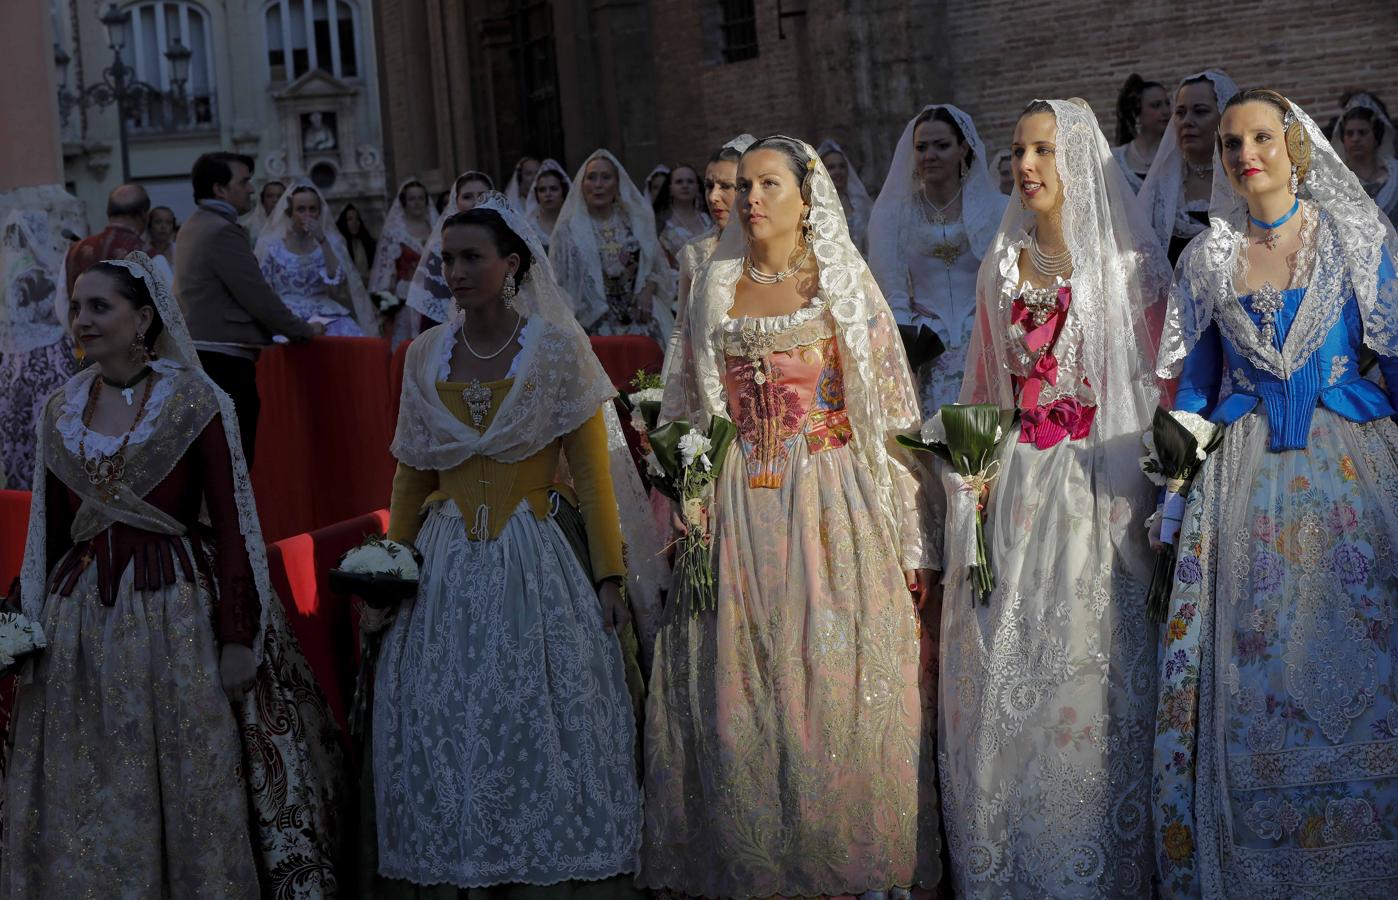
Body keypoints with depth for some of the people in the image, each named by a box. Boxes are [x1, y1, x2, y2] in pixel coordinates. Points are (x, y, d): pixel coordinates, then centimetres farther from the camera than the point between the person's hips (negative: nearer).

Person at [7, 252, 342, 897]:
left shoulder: (195, 401, -5)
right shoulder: (60, 411, 7)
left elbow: (230, 523, -7)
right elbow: (49, 529, 11)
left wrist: (238, 637, -12)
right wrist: (32, 623, 7)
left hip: (179, 611, -4)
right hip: (81, 620, 4)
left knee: (193, 787, 2)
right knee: (85, 805, 8)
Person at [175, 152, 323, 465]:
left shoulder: (194, 226, 17)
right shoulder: (222, 231, -13)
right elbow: (257, 296, -14)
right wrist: (304, 330, -1)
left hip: (197, 353, 10)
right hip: (224, 359, -10)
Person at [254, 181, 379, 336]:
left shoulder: (331, 240, 9)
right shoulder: (270, 245, 3)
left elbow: (338, 280, -5)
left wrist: (322, 241, -11)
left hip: (325, 313, 2)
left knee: (355, 340, -25)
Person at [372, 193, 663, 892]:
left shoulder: (558, 348, -4)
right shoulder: (425, 354, 6)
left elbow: (592, 467, -4)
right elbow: (411, 473, 13)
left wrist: (610, 574, -7)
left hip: (539, 560, -3)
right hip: (445, 565, 3)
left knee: (541, 729, 2)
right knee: (439, 731, 4)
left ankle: (540, 872, 17)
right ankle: (445, 874, 17)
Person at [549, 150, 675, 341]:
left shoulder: (634, 221, 10)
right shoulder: (569, 229, 2)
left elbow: (657, 266, 14)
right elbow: (559, 282, 2)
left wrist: (647, 291, -5)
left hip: (639, 318, 2)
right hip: (594, 324, -2)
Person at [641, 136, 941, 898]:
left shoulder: (845, 282, 2)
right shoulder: (715, 288, 11)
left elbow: (892, 414, -2)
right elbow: (700, 414, 15)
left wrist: (911, 542, -7)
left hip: (834, 509, -3)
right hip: (739, 511, 3)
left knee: (836, 685, -3)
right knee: (739, 695, 3)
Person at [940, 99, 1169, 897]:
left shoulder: (1129, 261, -2)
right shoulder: (1004, 263, 12)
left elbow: (1166, 381, -4)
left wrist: (1158, 497, -12)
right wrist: (976, 461, 6)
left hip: (1103, 491, -4)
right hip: (1015, 491, 4)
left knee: (1094, 665, -2)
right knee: (1007, 671, 5)